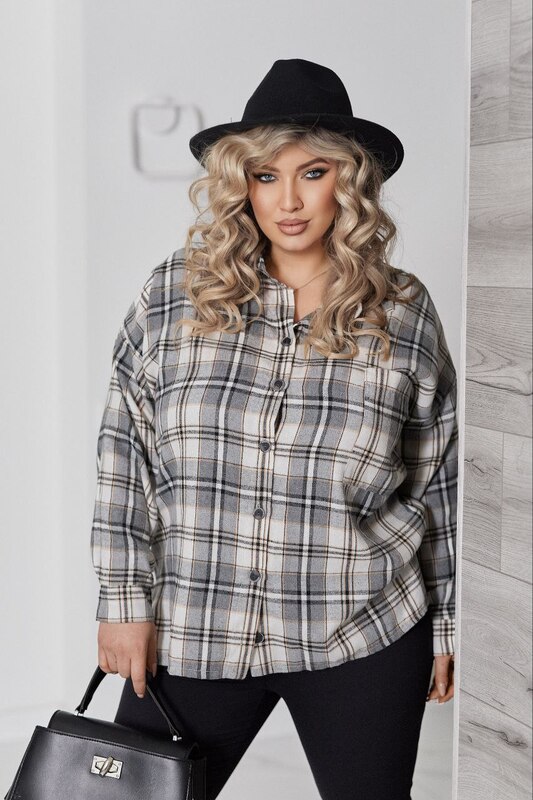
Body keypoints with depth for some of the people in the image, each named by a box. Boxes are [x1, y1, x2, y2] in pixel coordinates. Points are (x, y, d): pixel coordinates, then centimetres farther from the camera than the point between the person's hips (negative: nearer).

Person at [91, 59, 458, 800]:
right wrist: (126, 598, -1)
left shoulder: (405, 312, -1)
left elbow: (439, 479, 6)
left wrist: (446, 625, 9)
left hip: (364, 639, 0)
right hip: (191, 632, 0)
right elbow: (124, 453, 2)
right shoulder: (173, 293, -2)